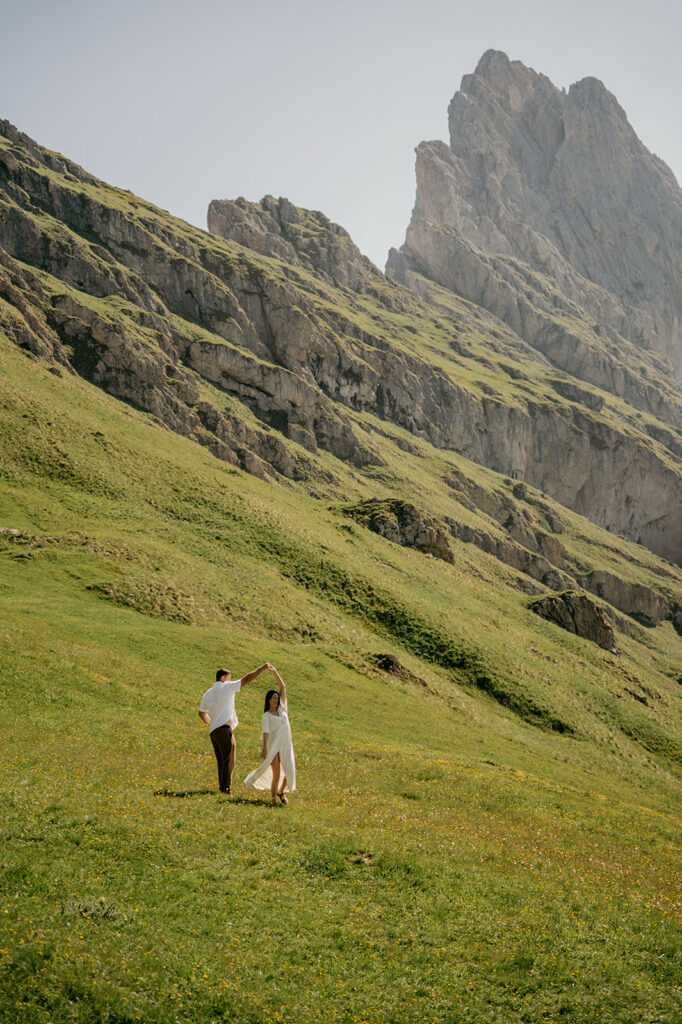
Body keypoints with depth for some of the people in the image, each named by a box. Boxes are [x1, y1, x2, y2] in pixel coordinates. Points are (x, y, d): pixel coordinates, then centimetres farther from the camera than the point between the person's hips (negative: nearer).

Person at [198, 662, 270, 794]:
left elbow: (202, 713, 29)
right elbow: (246, 679, -3)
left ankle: (222, 787, 9)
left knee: (221, 762, 11)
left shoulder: (207, 694, 18)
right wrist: (262, 668, 3)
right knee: (228, 761, -8)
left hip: (213, 731, 7)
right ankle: (226, 787, -13)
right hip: (225, 729, -7)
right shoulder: (226, 687, -1)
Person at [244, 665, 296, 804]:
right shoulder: (266, 715, 0)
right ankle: (273, 797, 10)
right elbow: (266, 731, -14)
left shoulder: (281, 708, 12)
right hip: (274, 747, -4)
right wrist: (264, 748, -27)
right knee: (276, 775, -9)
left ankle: (281, 792, 21)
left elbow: (283, 687, 12)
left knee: (289, 772, -6)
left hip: (286, 746, 4)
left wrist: (275, 672, 10)